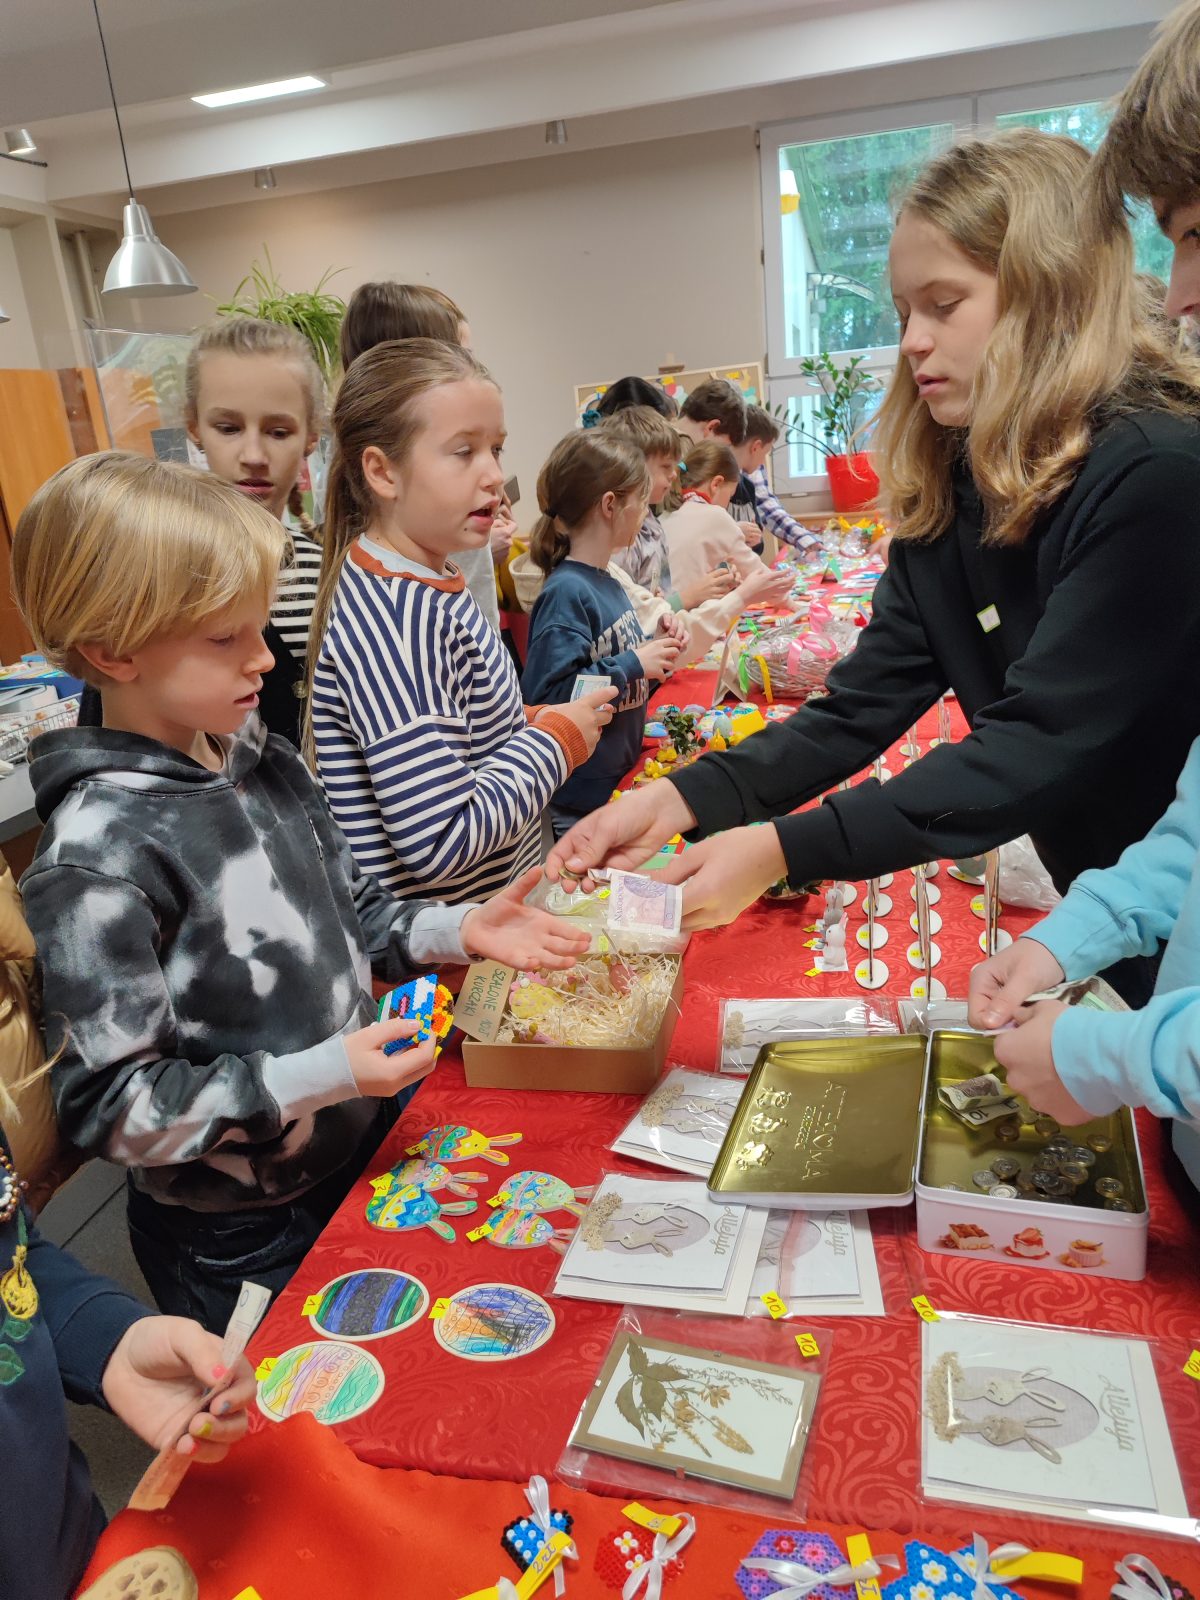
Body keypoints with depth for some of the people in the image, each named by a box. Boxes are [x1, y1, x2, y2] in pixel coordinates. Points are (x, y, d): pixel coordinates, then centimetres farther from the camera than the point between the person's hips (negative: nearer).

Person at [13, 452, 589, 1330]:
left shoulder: (265, 764, -3)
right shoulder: (99, 853, -26)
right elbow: (109, 1106, -22)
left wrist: (456, 931, -7)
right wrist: (319, 1077, -29)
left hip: (370, 1149, 7)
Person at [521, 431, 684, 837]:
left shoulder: (608, 583, 8)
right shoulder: (566, 592, -18)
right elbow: (548, 693, -27)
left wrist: (656, 648, 2)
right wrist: (634, 664, -21)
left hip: (622, 777, 9)